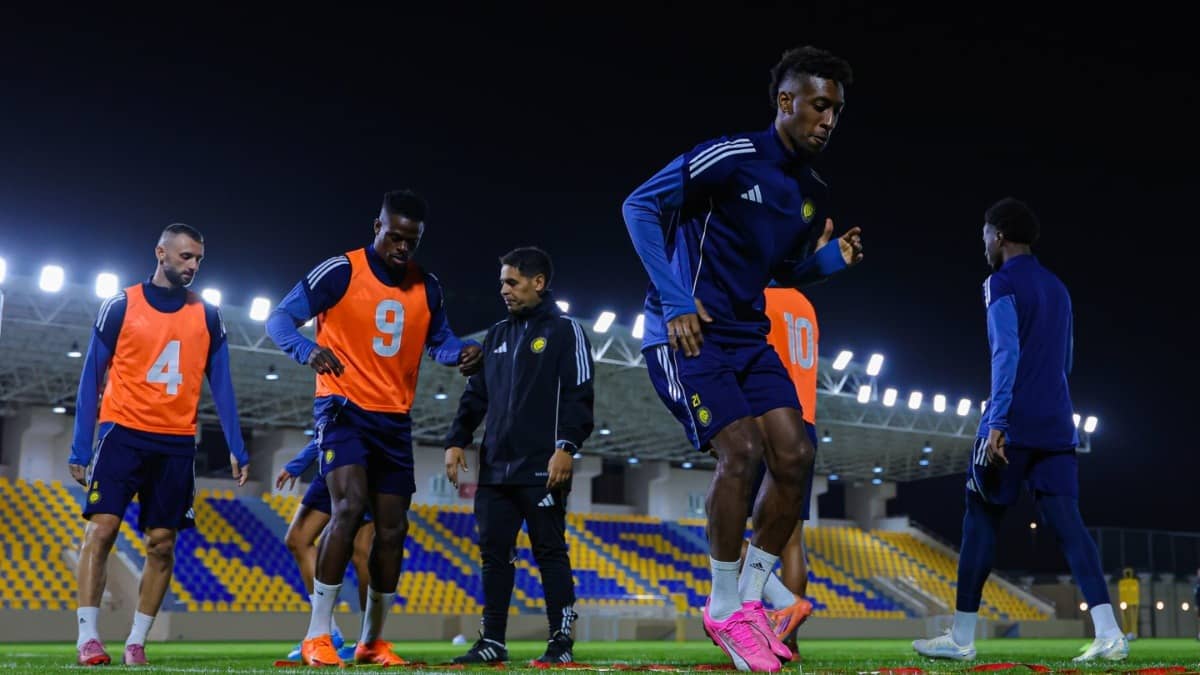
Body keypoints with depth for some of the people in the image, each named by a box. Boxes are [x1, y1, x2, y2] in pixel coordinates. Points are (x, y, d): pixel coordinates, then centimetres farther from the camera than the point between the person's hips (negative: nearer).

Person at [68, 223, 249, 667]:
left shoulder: (207, 317, 8)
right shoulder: (121, 306, 0)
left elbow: (221, 386, 9)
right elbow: (91, 379, 2)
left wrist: (237, 448, 0)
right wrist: (80, 447, -2)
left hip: (177, 445, 3)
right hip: (123, 434, -2)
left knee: (162, 544, 2)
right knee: (101, 529, -11)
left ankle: (136, 642, 9)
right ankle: (87, 636, -7)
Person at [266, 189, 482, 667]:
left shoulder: (427, 287, 6)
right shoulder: (341, 271, -9)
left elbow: (438, 340, 19)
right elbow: (279, 319, -11)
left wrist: (461, 353, -6)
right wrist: (308, 350, -33)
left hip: (394, 420, 6)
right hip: (343, 409, -6)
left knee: (393, 528, 6)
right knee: (349, 506, -23)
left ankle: (372, 641, 20)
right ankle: (317, 636, -15)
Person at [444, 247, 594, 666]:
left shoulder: (565, 332, 0)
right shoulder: (497, 336, 19)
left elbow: (579, 395, -7)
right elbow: (476, 395, 20)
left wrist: (567, 446, -17)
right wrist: (457, 441, 9)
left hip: (542, 469, -6)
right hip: (495, 468, 6)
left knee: (550, 552, -3)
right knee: (494, 553, 6)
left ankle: (561, 642, 1)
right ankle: (492, 641, 11)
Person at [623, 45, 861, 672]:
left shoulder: (813, 194, 9)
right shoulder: (730, 157, -14)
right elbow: (640, 205, -15)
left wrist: (830, 258, 1)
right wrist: (673, 299, -21)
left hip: (747, 335, 8)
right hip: (686, 331, -8)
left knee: (794, 455, -4)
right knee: (740, 450, -20)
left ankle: (750, 597, 10)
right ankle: (724, 610, -4)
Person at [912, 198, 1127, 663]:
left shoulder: (1002, 283, -4)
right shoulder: (1057, 289, 20)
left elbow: (1006, 354, -15)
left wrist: (997, 422, -20)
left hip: (1013, 424, -7)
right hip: (1056, 427, 7)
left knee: (981, 520, 1)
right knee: (1067, 524, 0)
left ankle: (961, 639, 5)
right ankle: (1109, 634, -11)